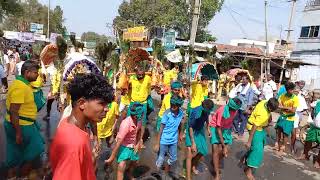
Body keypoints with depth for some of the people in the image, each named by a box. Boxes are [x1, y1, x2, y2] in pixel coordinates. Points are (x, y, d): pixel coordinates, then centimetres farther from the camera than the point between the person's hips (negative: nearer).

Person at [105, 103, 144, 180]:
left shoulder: (139, 120, -16)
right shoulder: (126, 124, -36)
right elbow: (118, 142, -33)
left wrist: (138, 144, -1)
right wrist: (111, 158, -28)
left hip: (133, 146, 7)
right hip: (124, 146, -7)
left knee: (134, 163, 25)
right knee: (121, 167, -20)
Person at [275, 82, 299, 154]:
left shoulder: (295, 98, -16)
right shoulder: (283, 96, -5)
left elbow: (293, 110, -20)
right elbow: (279, 106, -8)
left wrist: (284, 107, -19)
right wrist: (288, 108, -20)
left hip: (289, 118, -3)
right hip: (282, 116, 4)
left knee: (285, 134, 3)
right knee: (278, 131, 12)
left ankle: (283, 147, 21)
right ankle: (277, 144, 32)